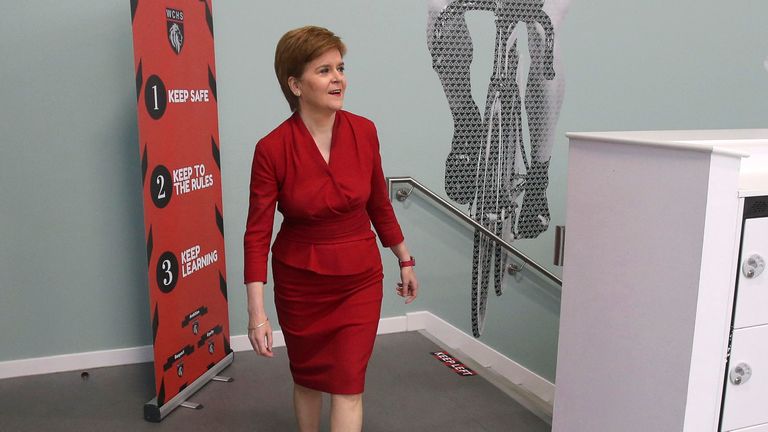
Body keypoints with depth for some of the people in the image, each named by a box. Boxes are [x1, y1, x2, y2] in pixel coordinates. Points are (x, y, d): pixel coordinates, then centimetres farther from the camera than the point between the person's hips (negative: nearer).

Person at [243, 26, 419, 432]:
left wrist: (405, 261, 13)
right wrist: (256, 311, -19)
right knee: (307, 378, 18)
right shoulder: (272, 148, -17)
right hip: (299, 283, -1)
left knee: (348, 384, 0)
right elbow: (257, 233, -14)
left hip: (359, 280, 1)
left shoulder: (364, 132, -8)